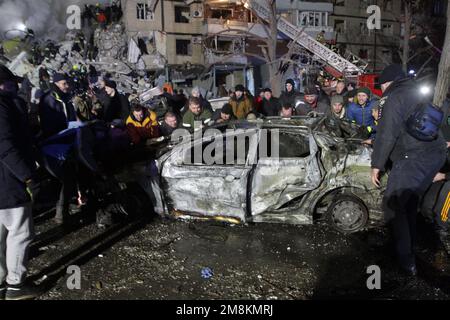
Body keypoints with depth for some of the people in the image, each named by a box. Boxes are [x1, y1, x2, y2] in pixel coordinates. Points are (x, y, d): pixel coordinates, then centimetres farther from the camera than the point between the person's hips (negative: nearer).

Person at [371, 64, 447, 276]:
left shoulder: (394, 97, -3)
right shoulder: (417, 95, 24)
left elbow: (387, 135, -11)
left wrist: (377, 164, -6)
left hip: (414, 157, -9)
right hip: (436, 154, 9)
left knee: (392, 205, -4)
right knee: (410, 203, 21)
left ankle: (406, 261, -4)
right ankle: (409, 247, 31)